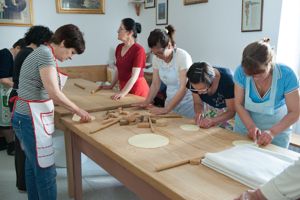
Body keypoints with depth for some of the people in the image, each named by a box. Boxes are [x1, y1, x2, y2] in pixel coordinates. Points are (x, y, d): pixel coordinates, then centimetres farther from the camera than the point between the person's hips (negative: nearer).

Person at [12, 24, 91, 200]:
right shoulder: (46, 54, -16)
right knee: (45, 170, -2)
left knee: (33, 165, 20)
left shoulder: (42, 52, 14)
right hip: (31, 119, -10)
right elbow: (53, 93, -21)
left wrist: (72, 109, 10)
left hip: (28, 117, 10)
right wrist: (78, 110, -10)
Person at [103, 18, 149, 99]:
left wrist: (123, 93, -26)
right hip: (123, 88, 7)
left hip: (137, 89, -6)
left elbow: (135, 76, -21)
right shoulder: (119, 47, 5)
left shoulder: (138, 50, -17)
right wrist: (111, 86, 14)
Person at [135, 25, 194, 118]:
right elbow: (155, 84, 6)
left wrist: (166, 109, -25)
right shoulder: (156, 58, -2)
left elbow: (183, 88, -22)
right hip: (171, 102, 5)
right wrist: (147, 102, -8)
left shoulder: (183, 56, -19)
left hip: (187, 103, -5)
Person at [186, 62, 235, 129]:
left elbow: (232, 111, -25)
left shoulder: (227, 79, -34)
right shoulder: (195, 82, -24)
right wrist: (198, 113, -30)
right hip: (209, 108, 2)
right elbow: (198, 103, -8)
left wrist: (213, 121, -40)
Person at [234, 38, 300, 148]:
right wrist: (250, 126, -27)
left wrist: (272, 132, -31)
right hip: (246, 122, 2)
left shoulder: (286, 75, -24)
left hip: (277, 128, -1)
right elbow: (238, 104, -12)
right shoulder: (241, 72, -21)